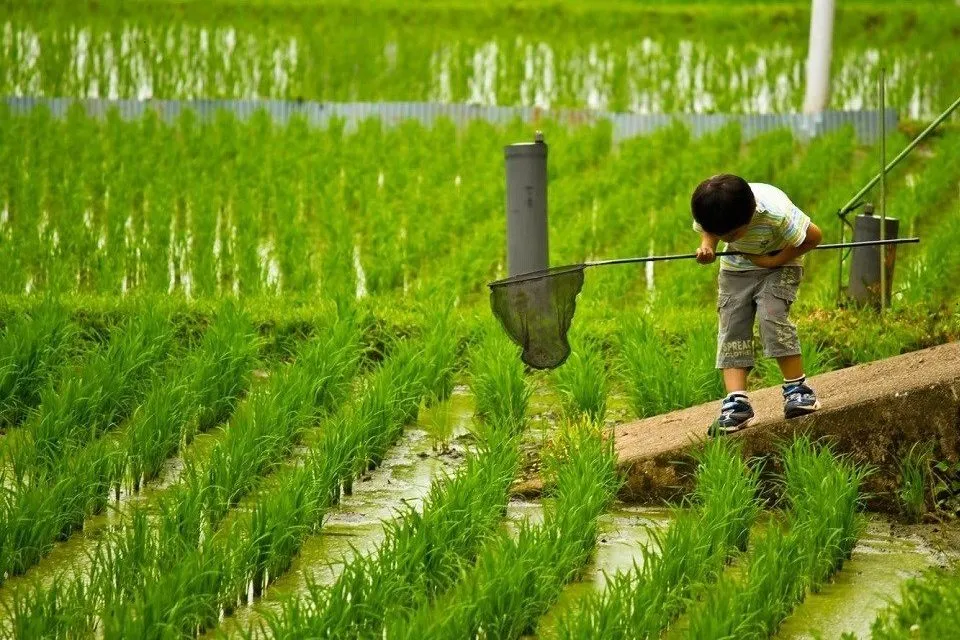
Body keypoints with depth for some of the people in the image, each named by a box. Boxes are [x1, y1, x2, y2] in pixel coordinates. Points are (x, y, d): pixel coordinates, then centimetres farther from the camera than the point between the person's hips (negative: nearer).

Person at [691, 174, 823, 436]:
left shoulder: (777, 214, -36)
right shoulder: (710, 211, -24)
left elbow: (813, 236, -22)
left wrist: (774, 260, -24)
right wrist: (707, 245, -22)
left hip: (779, 265, -4)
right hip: (735, 268, 4)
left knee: (772, 316, -25)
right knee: (731, 329, -9)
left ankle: (796, 388, -13)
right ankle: (736, 402, -16)